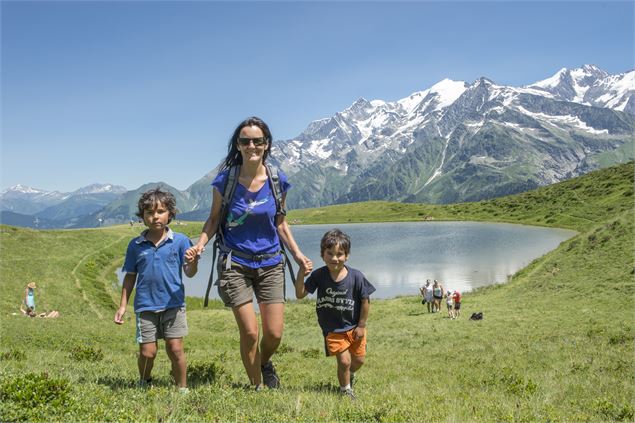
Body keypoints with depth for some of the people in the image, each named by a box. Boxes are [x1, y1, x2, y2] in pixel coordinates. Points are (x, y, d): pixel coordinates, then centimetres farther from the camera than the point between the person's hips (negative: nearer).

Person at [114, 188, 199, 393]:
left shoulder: (180, 241, -3)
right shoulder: (135, 245, 3)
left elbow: (189, 273, -5)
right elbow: (130, 276, 11)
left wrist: (193, 262, -27)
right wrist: (123, 305, 9)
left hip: (173, 304, -1)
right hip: (146, 305, 1)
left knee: (175, 349, -1)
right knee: (147, 351, 4)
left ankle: (182, 388, 17)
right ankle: (144, 383, 33)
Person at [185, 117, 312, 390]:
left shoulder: (278, 180, -2)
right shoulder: (225, 180, -8)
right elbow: (214, 219, 3)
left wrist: (297, 254, 1)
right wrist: (200, 244, -14)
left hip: (270, 264, 2)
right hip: (235, 264, -2)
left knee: (274, 333, 1)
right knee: (249, 332, -4)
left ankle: (265, 363, 37)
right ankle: (256, 388, 21)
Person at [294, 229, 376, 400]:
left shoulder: (356, 276, -20)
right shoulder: (318, 275, -15)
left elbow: (365, 301, -9)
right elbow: (300, 294, -13)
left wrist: (362, 326, -5)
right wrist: (301, 274, -28)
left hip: (354, 327, 1)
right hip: (332, 329, -1)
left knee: (359, 360, 14)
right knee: (344, 361, -7)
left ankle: (349, 375, 51)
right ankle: (346, 390, 22)